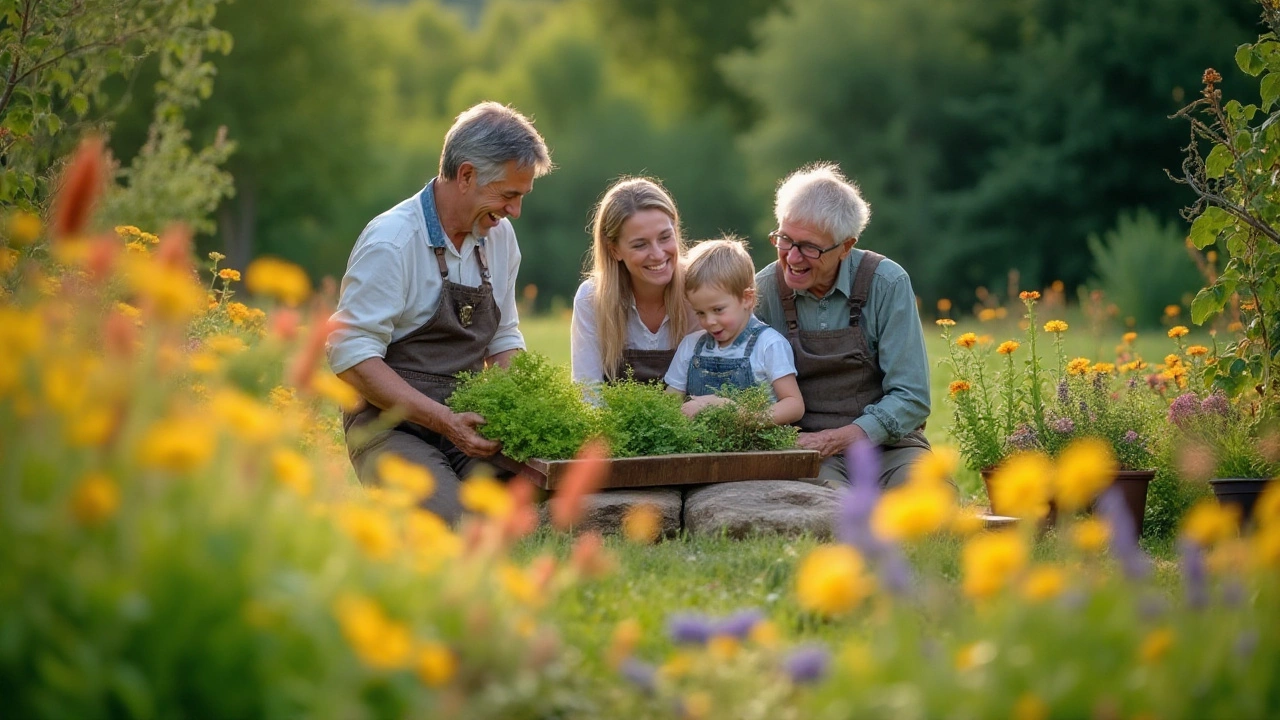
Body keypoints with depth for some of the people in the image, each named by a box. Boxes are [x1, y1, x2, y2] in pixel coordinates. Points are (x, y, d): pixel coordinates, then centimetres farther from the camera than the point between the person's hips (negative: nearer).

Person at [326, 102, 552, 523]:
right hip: (392, 423, -6)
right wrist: (444, 421, -21)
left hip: (471, 423, 6)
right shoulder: (390, 242, -13)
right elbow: (351, 356, -16)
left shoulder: (499, 234, 11)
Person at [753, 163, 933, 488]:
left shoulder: (886, 284, -5)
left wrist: (838, 438, -18)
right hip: (804, 447, -1)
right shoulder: (764, 291, 0)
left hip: (885, 442, 1)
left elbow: (911, 399, -5)